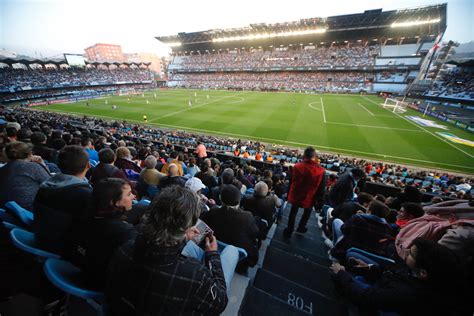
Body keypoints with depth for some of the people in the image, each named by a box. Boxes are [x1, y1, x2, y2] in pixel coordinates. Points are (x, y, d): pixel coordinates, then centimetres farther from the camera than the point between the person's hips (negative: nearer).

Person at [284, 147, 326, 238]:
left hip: (296, 196, 1)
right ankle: (301, 228, 49)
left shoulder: (297, 166, -19)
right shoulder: (321, 171, -23)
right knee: (307, 212, 31)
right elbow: (321, 189, -14)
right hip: (309, 198, 0)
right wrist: (319, 202, 0)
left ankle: (289, 232, 35)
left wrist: (289, 195, 9)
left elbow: (291, 182, -6)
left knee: (293, 212, 22)